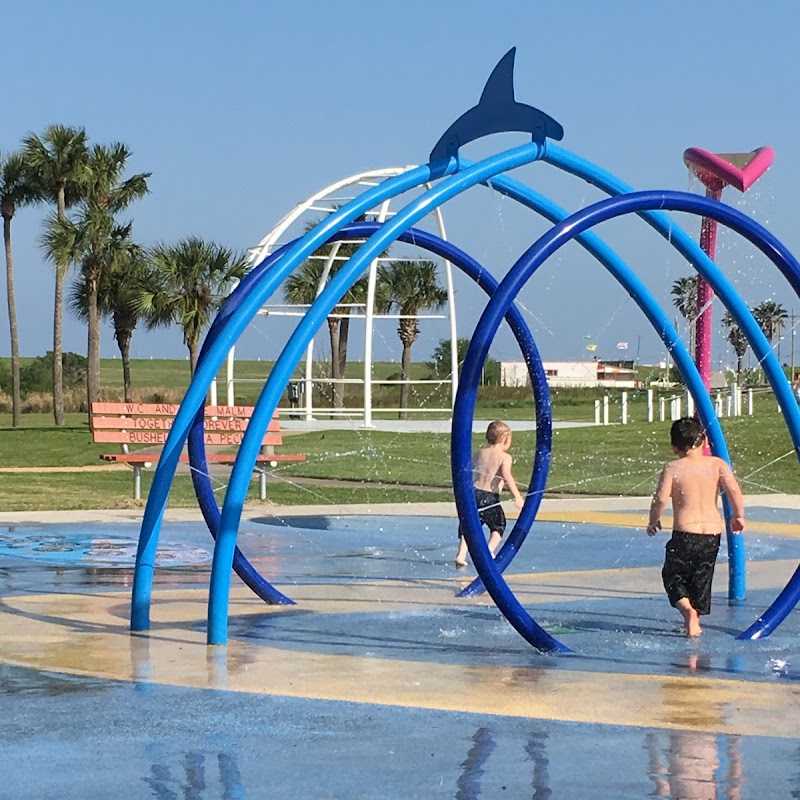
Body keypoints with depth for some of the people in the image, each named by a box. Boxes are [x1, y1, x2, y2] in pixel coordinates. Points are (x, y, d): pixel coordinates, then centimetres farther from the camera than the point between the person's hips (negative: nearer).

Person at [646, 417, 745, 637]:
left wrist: (654, 520, 3)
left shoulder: (672, 468, -4)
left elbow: (661, 498, -14)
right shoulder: (717, 464, 3)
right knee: (701, 579, 19)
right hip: (713, 533, 3)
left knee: (672, 576, 11)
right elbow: (733, 489, -9)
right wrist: (738, 515, 5)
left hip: (685, 533, -3)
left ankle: (687, 609, -14)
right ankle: (696, 617, 20)